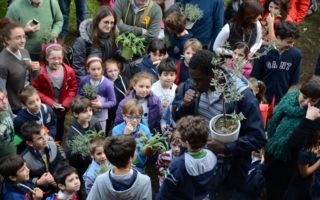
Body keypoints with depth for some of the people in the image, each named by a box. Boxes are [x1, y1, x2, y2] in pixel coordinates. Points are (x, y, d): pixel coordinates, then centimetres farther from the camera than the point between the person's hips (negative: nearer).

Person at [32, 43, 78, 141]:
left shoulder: (69, 71, -9)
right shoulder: (40, 72, -19)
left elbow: (73, 88, -1)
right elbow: (35, 90, -14)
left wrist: (65, 104, -12)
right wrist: (51, 102, -19)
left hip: (62, 109, 3)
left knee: (60, 133, 20)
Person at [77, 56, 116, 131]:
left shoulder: (107, 84, -20)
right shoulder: (84, 80, -12)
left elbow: (113, 101, -12)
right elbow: (79, 94, 5)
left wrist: (101, 105, -27)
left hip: (100, 117, -2)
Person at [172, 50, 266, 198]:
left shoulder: (242, 96, -24)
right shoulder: (192, 85, -8)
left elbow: (258, 139, -21)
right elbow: (175, 114, 5)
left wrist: (225, 147, -29)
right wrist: (183, 105, -18)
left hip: (227, 170, -5)